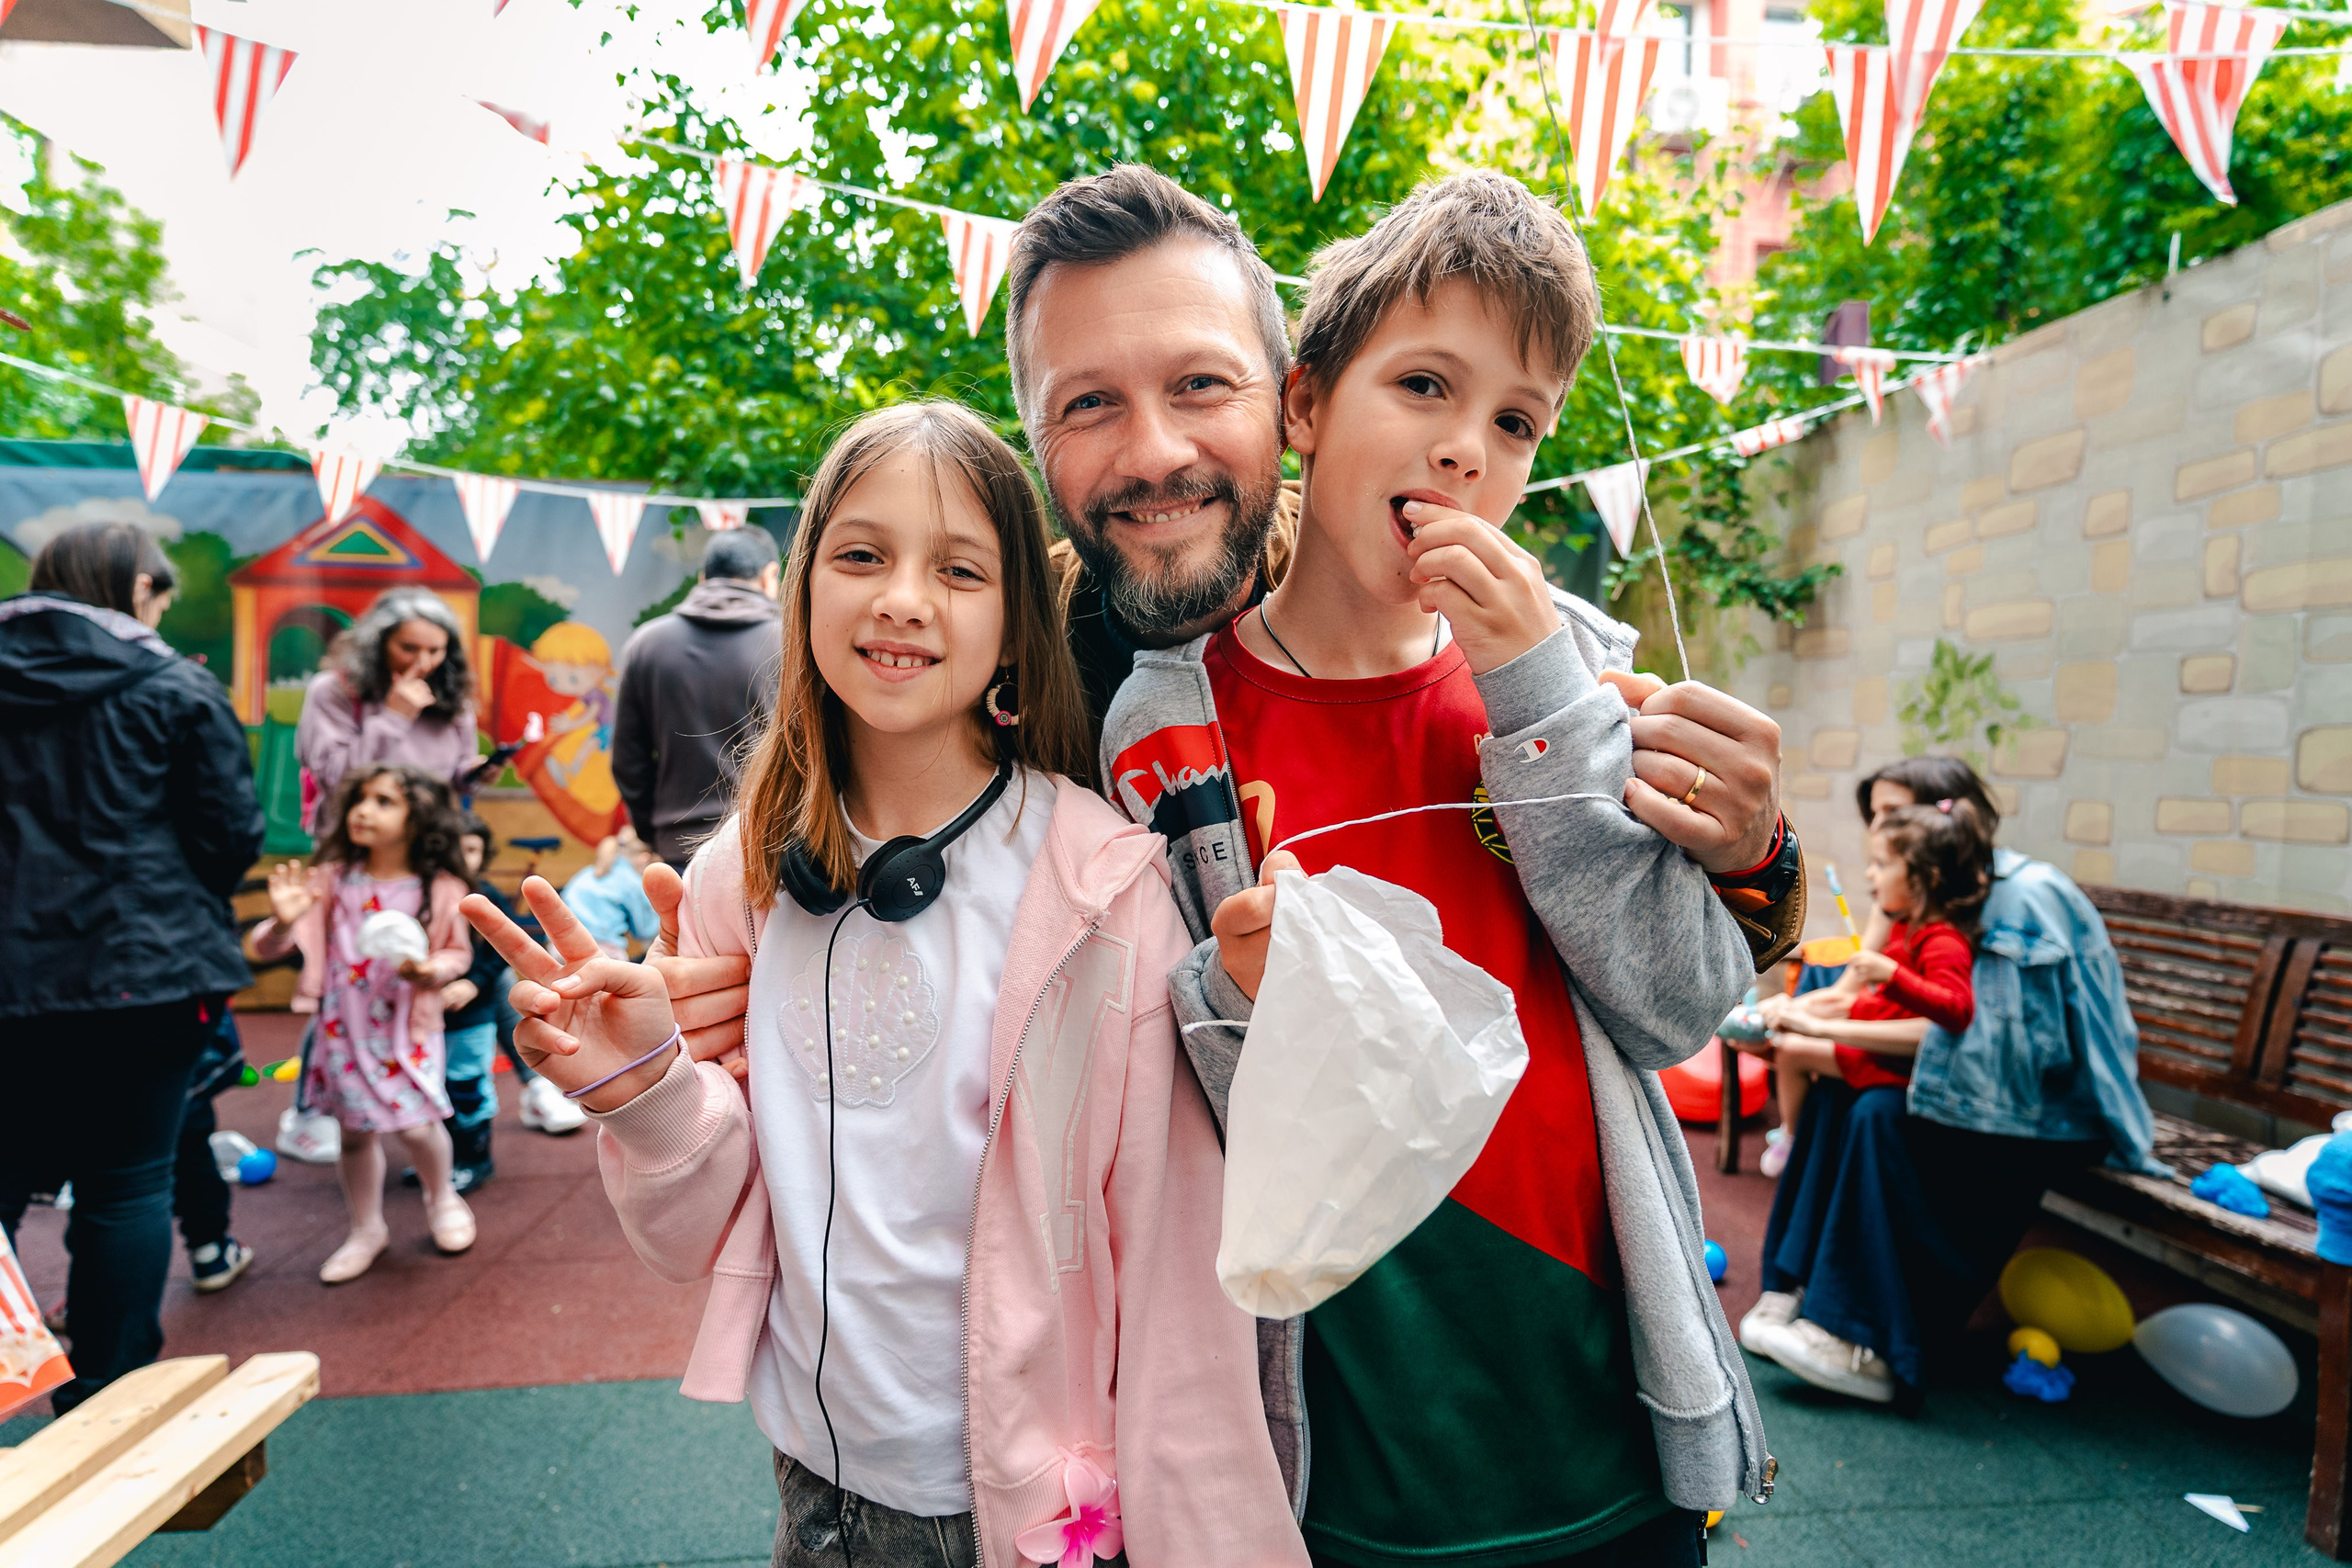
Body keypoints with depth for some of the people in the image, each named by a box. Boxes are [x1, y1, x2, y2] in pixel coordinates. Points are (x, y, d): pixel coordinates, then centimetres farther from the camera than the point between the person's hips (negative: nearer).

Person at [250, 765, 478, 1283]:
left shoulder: (441, 890, -9)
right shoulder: (333, 880, -5)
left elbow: (458, 952, 3)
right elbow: (267, 948, -5)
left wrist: (430, 970, -18)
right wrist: (282, 922, -27)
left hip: (407, 1029, -2)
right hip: (343, 1027, 2)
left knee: (416, 1124, -7)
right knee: (355, 1131, 11)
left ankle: (441, 1197, 26)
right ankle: (367, 1230, 33)